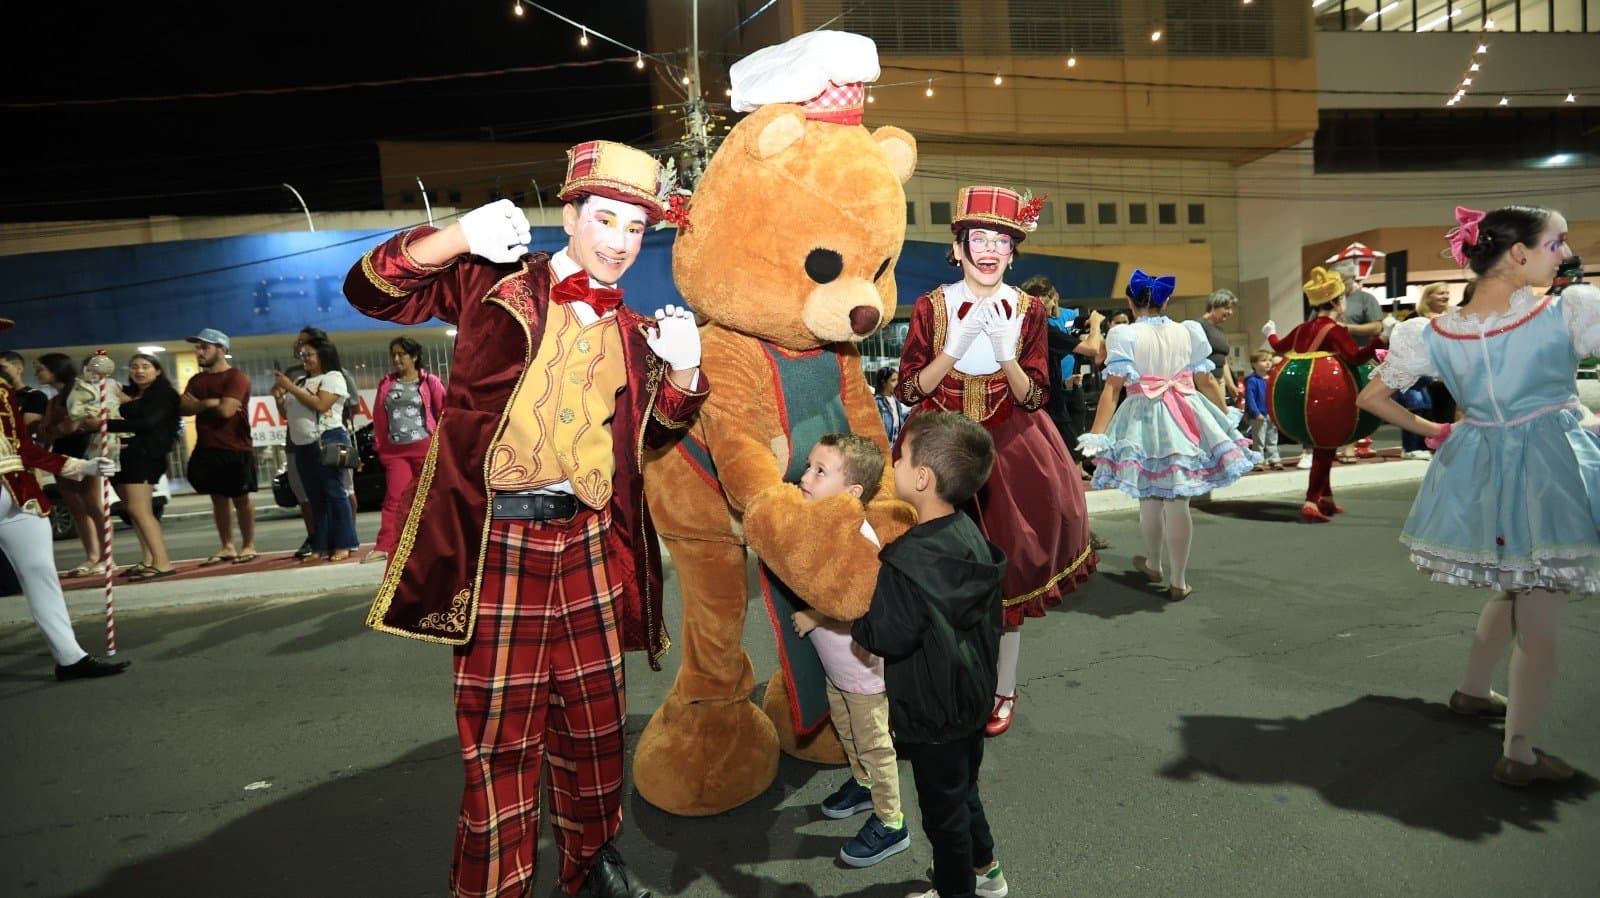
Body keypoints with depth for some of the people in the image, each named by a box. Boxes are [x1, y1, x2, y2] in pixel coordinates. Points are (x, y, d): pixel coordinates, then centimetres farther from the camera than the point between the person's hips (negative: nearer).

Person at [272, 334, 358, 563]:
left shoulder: (333, 377, -1)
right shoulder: (301, 381, 21)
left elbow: (320, 405, -16)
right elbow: (288, 413, 24)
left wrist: (291, 387, -12)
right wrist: (279, 398, 6)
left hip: (328, 441, -7)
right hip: (303, 445, 7)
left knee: (334, 493, -7)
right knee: (315, 498, 6)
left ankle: (343, 545, -5)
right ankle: (321, 547, 8)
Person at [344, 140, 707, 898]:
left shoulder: (630, 331, 12)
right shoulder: (496, 281, 0)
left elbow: (652, 438, 16)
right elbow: (371, 291, -5)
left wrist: (682, 369, -3)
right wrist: (457, 237, -20)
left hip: (591, 539, 5)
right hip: (499, 537, -4)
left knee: (596, 717, 16)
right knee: (501, 727, 5)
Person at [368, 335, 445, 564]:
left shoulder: (430, 381, 1)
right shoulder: (386, 384, 13)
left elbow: (444, 412, 0)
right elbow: (379, 417, 15)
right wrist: (379, 444, 11)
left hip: (425, 447, -3)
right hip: (395, 450, 3)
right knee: (394, 498, -4)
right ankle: (384, 546, -8)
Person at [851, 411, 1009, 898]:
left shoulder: (906, 560, -30)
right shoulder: (972, 537, -4)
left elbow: (887, 636, -29)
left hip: (931, 712, -8)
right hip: (974, 696, 8)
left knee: (942, 806, 13)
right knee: (964, 789, 28)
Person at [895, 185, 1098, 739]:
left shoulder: (1028, 312, -1)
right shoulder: (931, 306, -5)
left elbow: (1032, 397, -4)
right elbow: (911, 389, -7)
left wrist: (1006, 354, -21)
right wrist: (958, 345, -19)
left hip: (1011, 452, 1)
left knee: (1008, 570, 7)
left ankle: (1002, 690, 26)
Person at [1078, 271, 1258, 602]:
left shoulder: (1124, 335, -5)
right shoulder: (1189, 331, 5)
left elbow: (1113, 388, -13)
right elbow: (1207, 382, 8)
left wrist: (1097, 434, -14)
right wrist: (1226, 418, 21)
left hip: (1144, 419, -2)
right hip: (1187, 418, 2)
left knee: (1150, 498, 16)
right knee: (1178, 501, 4)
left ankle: (1153, 564, 35)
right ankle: (1178, 580, 9)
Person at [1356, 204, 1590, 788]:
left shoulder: (1434, 334, -4)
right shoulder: (1569, 312, -15)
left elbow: (1371, 397, 2)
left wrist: (1427, 430, 11)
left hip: (1479, 468, 5)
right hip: (1552, 468, -5)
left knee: (1511, 591, 28)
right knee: (1540, 620, 3)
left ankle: (1472, 690, 42)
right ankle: (1519, 755, 8)